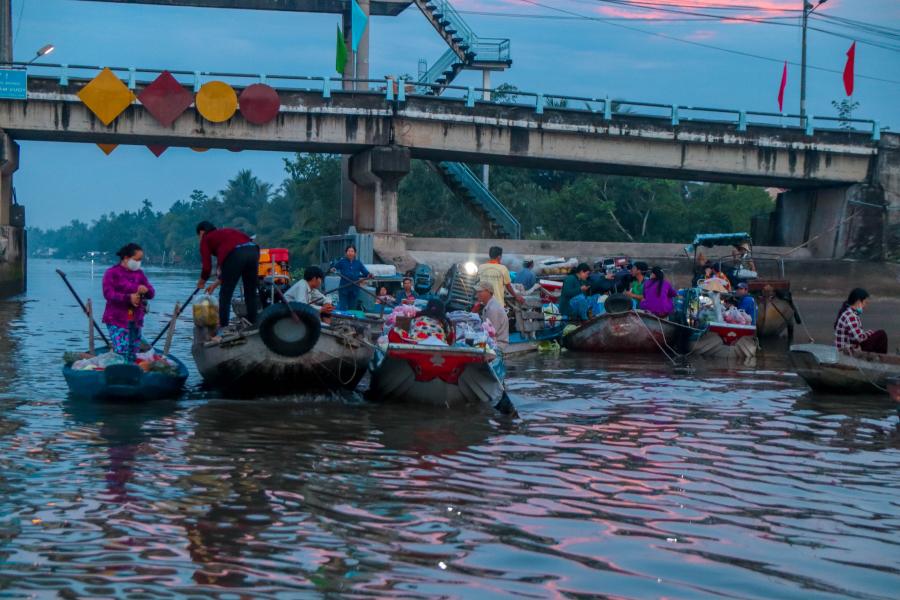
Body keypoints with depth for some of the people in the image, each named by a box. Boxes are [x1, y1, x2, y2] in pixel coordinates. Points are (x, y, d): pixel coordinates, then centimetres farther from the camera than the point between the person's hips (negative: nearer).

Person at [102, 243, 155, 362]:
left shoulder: (139, 274, 15)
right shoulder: (112, 273, -1)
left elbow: (151, 294, 10)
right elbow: (108, 293, -14)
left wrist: (146, 290, -15)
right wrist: (128, 298, -25)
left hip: (136, 320, 6)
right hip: (117, 320, -6)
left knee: (133, 356, 6)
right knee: (121, 352, -18)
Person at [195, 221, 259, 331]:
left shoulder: (206, 239, 17)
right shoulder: (225, 232, 36)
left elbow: (207, 267, 10)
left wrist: (201, 281, 30)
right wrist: (216, 284, 40)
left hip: (236, 254, -6)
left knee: (225, 294, 7)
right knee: (251, 293, 16)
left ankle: (223, 326, 6)